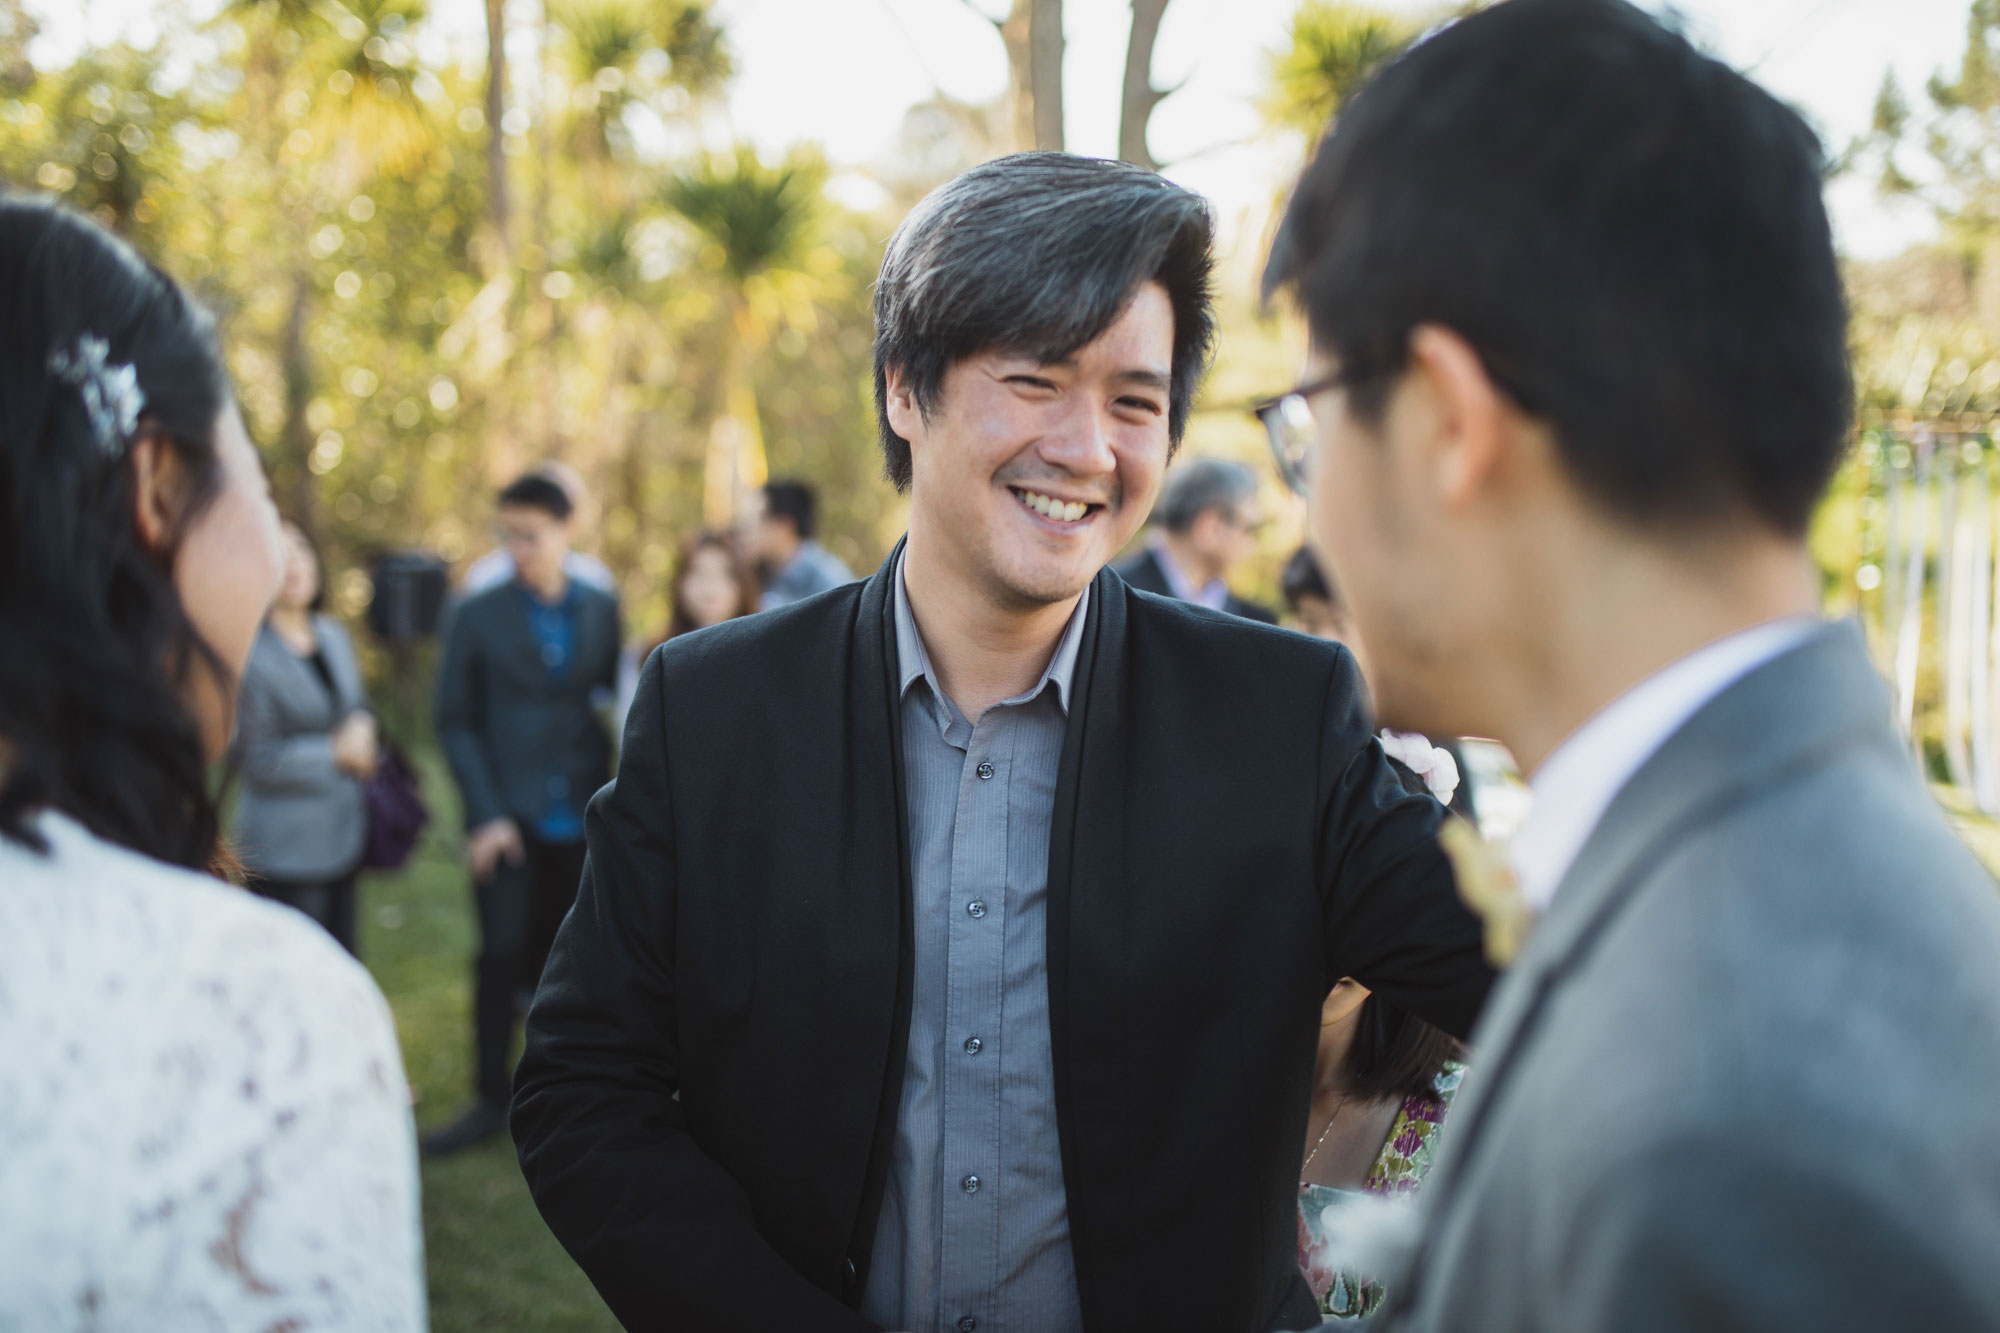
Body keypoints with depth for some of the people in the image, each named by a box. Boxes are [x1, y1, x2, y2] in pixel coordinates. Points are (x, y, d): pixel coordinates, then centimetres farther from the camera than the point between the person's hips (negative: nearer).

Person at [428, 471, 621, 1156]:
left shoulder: (602, 610, 7)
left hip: (579, 817, 1)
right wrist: (485, 814, -7)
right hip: (509, 817, -1)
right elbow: (456, 721, 1)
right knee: (502, 955, -2)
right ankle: (491, 1098, 8)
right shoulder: (477, 615, 2)